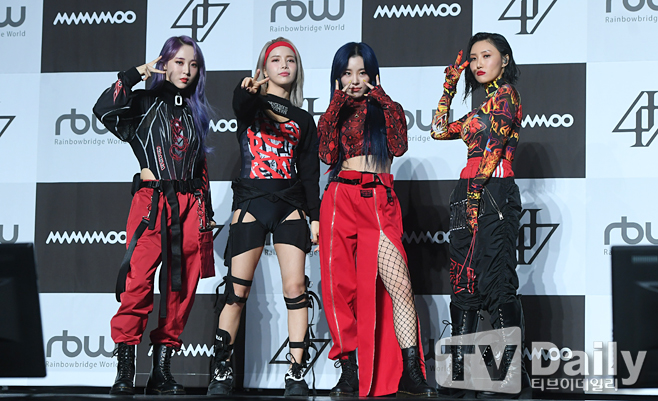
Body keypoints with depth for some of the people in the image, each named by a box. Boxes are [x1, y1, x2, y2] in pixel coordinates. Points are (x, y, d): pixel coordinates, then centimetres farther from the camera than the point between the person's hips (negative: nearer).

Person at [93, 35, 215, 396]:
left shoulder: (196, 112, 20)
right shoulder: (145, 103, 6)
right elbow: (104, 110, -14)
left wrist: (207, 212, 18)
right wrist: (135, 74, -9)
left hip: (190, 205, 5)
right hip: (151, 201, -5)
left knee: (180, 289, 1)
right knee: (137, 283, -15)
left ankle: (161, 370, 7)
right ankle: (125, 372, -11)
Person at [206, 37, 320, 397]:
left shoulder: (303, 120, 17)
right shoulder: (250, 103, 8)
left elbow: (310, 172, 14)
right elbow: (241, 104, -18)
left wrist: (315, 216, 4)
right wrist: (250, 90, -42)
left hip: (290, 205, 2)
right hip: (251, 202, -2)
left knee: (295, 287, -7)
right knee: (237, 289, -6)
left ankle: (296, 374, -4)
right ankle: (221, 371, 3)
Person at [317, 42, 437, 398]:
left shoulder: (387, 110, 15)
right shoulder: (335, 114, 17)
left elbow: (399, 145, -6)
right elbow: (326, 153, -4)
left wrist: (379, 97, -6)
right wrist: (338, 102, -3)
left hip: (380, 202, -1)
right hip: (341, 200, 1)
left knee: (399, 285, -16)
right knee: (341, 287, -4)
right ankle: (350, 371, 3)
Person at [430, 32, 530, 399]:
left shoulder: (505, 95, -3)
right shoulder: (486, 104, 23)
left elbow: (494, 148, -13)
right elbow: (440, 130, 26)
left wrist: (474, 194, -18)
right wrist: (450, 84, 24)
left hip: (492, 194, -9)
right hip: (470, 197, 9)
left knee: (496, 283, -11)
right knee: (464, 283, 6)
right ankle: (461, 370, 8)